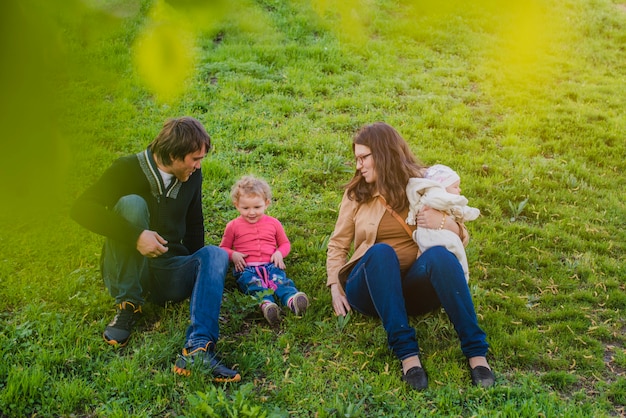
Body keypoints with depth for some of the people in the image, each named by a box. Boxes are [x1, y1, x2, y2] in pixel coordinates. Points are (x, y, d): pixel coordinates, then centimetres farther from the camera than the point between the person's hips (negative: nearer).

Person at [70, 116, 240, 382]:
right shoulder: (128, 170, -11)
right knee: (132, 203, -26)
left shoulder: (192, 177, 4)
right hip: (127, 274, -4)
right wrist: (135, 235, -34)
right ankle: (127, 306, -17)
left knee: (215, 255, -24)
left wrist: (197, 270, 6)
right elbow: (82, 208, -24)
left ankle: (197, 349, -45)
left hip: (169, 275, 4)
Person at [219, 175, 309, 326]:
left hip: (270, 264, 2)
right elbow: (223, 248, 21)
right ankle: (266, 303, -66)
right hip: (246, 267, -1)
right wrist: (233, 255, -3)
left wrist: (280, 253, 2)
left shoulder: (273, 223, 18)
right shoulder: (233, 226, 14)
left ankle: (292, 298, -63)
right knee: (254, 283, -37)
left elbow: (285, 243, 27)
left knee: (279, 278, -34)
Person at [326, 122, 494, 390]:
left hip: (415, 287, 0)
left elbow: (462, 237, 10)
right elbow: (338, 245, 14)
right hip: (371, 287, 0)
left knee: (440, 254, -33)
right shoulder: (356, 194, 11)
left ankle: (476, 353, -38)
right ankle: (406, 353, -42)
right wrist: (335, 288, -2)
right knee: (381, 252, -34)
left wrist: (444, 222, -13)